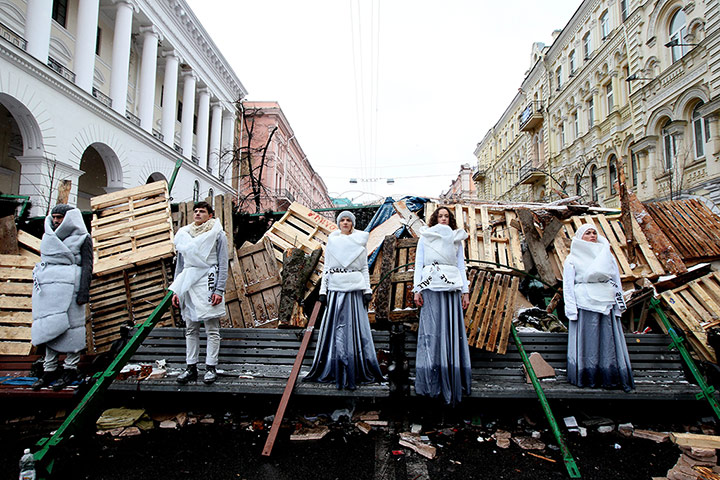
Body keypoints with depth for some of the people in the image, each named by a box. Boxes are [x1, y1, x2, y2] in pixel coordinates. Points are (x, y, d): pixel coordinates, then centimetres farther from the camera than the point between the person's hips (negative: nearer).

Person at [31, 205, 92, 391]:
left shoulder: (82, 238, 1)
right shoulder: (50, 236, 19)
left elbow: (87, 266, -4)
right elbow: (45, 261, 23)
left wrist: (84, 292, -12)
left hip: (70, 286, -6)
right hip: (49, 286, 6)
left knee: (70, 324, -5)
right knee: (50, 326, 4)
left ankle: (70, 369, 3)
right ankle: (50, 369, 10)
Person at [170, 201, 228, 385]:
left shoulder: (217, 234, 1)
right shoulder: (184, 234, 14)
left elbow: (223, 264, -3)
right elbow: (180, 264, 18)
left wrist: (219, 290, -11)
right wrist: (176, 290, 12)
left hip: (207, 284, -5)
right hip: (188, 285, 5)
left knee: (212, 329, 0)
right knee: (190, 329, 9)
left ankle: (211, 367, 8)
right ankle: (191, 367, 17)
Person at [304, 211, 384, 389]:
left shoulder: (360, 242, 8)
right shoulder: (331, 242, 10)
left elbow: (365, 268, 8)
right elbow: (326, 268, 10)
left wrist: (367, 290, -1)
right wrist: (323, 290, 3)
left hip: (355, 289, -1)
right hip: (335, 289, 1)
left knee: (355, 327, -2)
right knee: (335, 328, 0)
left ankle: (355, 372, 5)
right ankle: (337, 372, 8)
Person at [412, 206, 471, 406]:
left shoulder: (457, 239, 17)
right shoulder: (424, 238, 12)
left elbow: (461, 266, 14)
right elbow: (418, 264, 7)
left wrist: (465, 291, 5)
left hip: (452, 288, 1)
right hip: (430, 287, -1)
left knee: (453, 330, -3)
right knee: (432, 331, -5)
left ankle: (454, 380, 2)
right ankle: (433, 381, -2)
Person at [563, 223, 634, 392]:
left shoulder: (607, 255, 17)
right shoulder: (572, 259, 6)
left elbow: (617, 281, 19)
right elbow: (568, 285, 2)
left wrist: (619, 303, 11)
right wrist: (571, 309, -7)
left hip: (607, 306, 4)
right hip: (585, 306, -3)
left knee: (609, 343, 2)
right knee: (586, 344, -3)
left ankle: (611, 378, 8)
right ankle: (587, 378, 5)